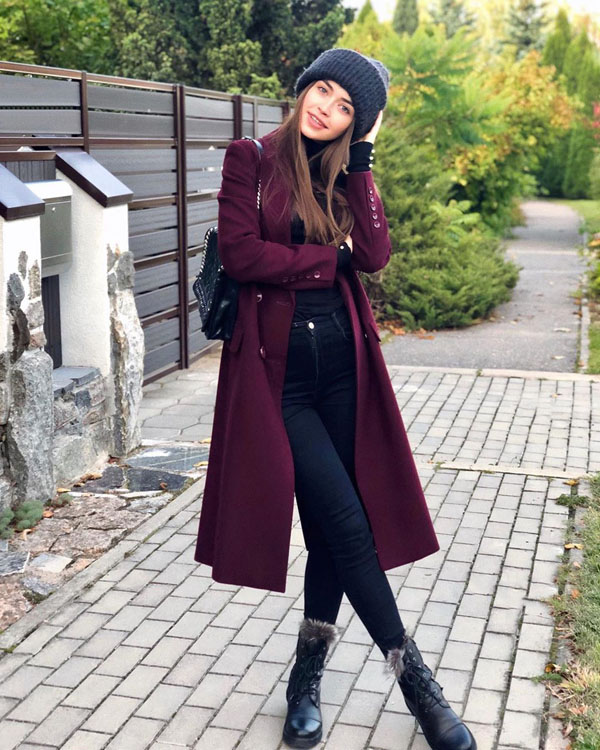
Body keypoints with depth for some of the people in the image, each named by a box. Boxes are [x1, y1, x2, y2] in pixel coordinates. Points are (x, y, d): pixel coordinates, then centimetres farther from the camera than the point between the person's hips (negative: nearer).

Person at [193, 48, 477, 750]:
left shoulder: (347, 173, 13)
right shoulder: (252, 159, 1)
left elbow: (374, 254, -4)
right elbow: (242, 255, -12)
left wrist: (359, 159, -3)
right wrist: (332, 256, -4)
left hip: (343, 365, 5)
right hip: (278, 370, -4)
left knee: (334, 524, 6)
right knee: (347, 522, -7)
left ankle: (307, 676, 24)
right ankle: (414, 679, 8)